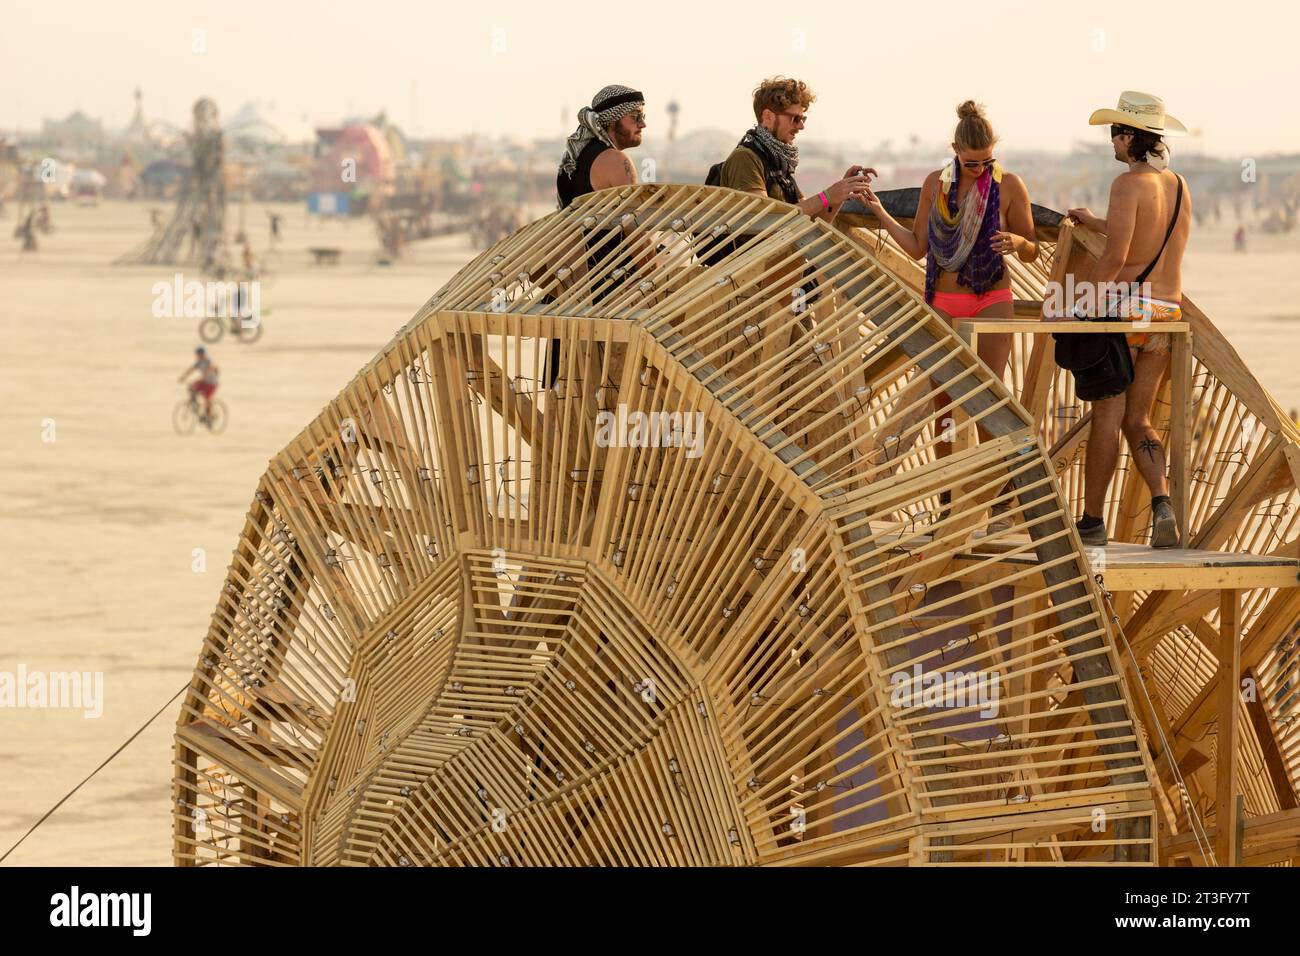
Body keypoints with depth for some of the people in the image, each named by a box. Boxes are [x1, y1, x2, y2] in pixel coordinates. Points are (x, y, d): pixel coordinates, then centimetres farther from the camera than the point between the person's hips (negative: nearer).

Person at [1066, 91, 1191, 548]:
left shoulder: (1129, 184, -12)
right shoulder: (1179, 186, 11)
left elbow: (1115, 257, -20)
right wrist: (1095, 223, 38)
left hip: (1124, 306, -7)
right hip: (1166, 312, 7)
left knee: (1107, 416, 0)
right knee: (1137, 420, 12)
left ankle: (1092, 522, 4)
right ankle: (1162, 502, -9)